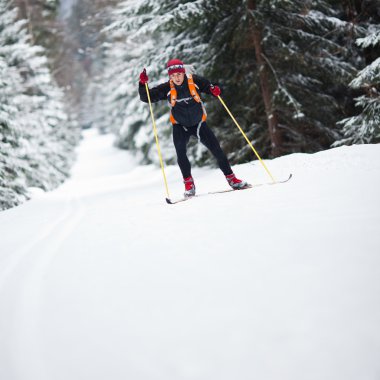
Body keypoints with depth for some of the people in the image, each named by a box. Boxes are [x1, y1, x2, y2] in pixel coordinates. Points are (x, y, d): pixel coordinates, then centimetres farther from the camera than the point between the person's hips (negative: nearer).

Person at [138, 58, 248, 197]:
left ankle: (231, 178, 13)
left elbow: (207, 86, 4)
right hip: (180, 126, -1)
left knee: (216, 149, -1)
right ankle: (188, 182, -8)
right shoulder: (167, 88, -14)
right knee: (180, 153, -23)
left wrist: (214, 90, -18)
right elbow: (147, 97, -13)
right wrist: (143, 84, -30)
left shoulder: (194, 80, -15)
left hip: (199, 123, 1)